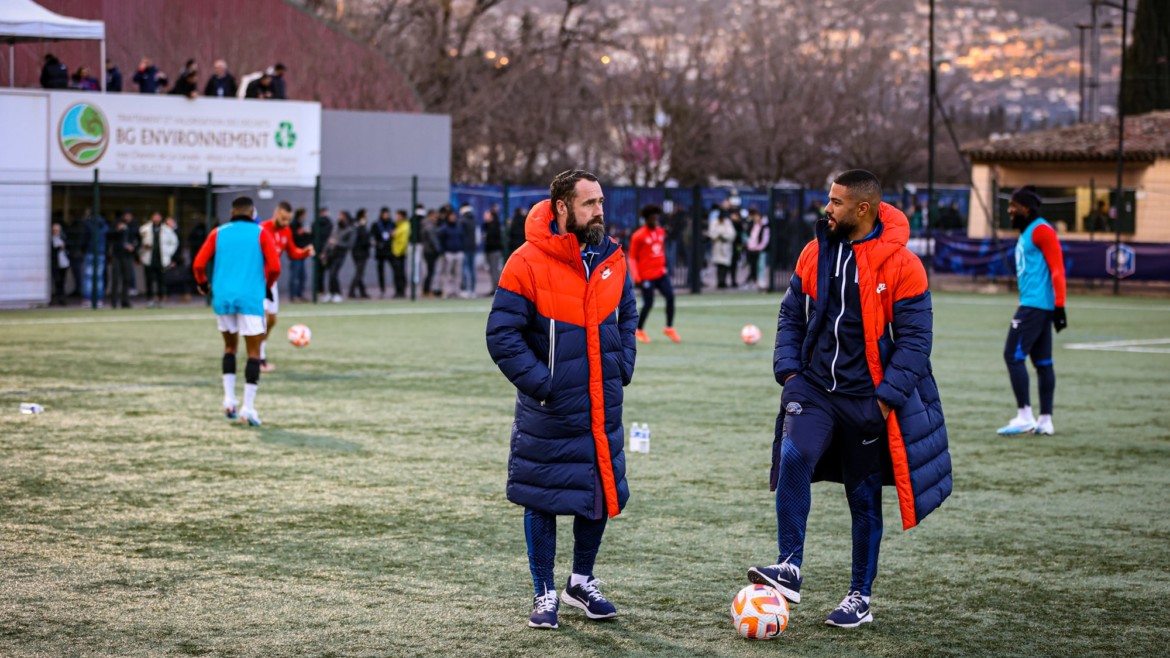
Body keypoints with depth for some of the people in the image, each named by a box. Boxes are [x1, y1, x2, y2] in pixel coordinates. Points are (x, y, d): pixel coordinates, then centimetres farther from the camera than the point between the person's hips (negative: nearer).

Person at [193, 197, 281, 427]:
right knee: (253, 352, 1)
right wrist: (267, 286, 15)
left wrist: (203, 284, 22)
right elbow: (274, 267, -5)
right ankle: (248, 407, -8)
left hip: (223, 297, 3)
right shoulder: (260, 233, 3)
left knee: (230, 347, 21)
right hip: (250, 298, -3)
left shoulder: (218, 233, 10)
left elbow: (199, 264, 2)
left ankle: (229, 399, 10)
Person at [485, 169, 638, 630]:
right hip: (550, 411, -5)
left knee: (602, 493, 13)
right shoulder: (527, 263, -15)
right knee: (543, 500, 4)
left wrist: (622, 367, 6)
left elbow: (627, 317, 19)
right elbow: (502, 335, -14)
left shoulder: (612, 259, 4)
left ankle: (582, 582, 32)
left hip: (604, 407, 5)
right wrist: (539, 383, -17)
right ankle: (545, 595, 17)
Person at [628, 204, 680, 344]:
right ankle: (639, 330, 17)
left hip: (661, 273, 6)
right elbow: (632, 257, -9)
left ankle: (669, 328, 6)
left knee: (670, 296, -6)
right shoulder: (638, 236, -11)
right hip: (646, 276, -6)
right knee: (648, 303, -4)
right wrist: (636, 277, -15)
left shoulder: (661, 232, 9)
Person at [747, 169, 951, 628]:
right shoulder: (815, 253, 5)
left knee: (864, 499, 8)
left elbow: (914, 339, -9)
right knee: (793, 459, -23)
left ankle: (860, 598, 22)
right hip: (814, 387, 3)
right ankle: (789, 570, -20)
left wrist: (888, 396, -16)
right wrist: (788, 368, -1)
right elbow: (792, 315, 13)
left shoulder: (902, 266, -10)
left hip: (867, 397, -3)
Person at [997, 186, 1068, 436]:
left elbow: (1057, 269, -15)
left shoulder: (1041, 230, -10)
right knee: (1042, 362, 8)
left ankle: (1024, 416, -10)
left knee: (1013, 355, -11)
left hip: (1034, 304, -10)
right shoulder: (1026, 232, 20)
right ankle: (1045, 421, 10)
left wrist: (1059, 306, -20)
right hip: (1033, 305, 10)